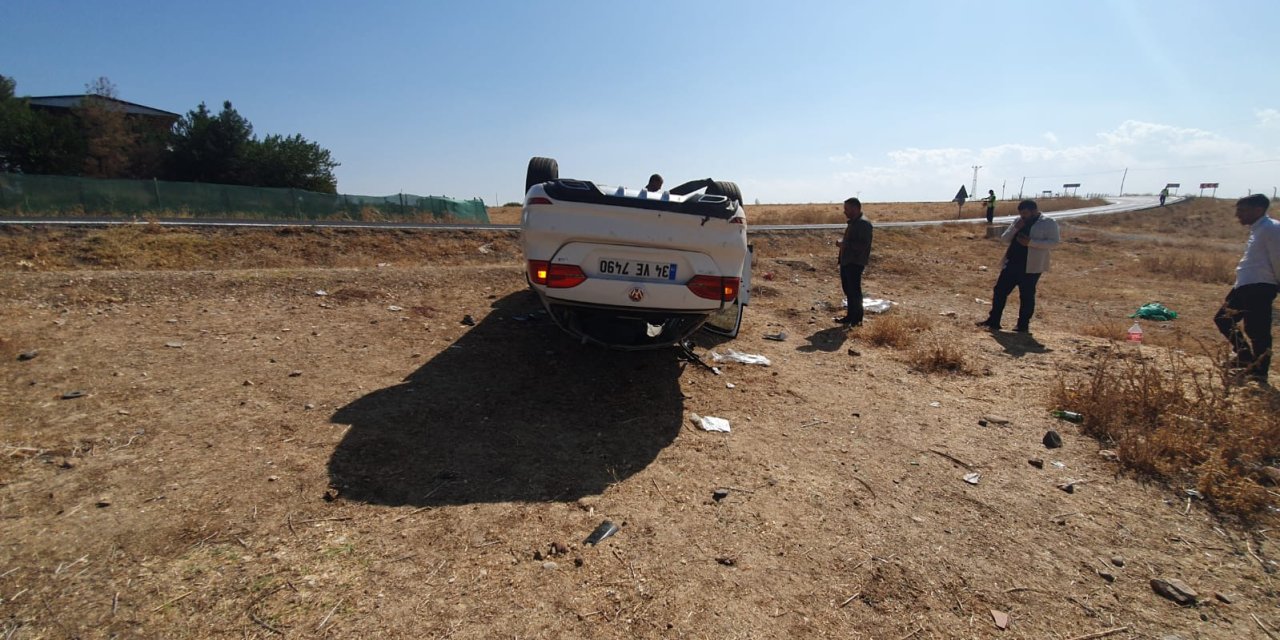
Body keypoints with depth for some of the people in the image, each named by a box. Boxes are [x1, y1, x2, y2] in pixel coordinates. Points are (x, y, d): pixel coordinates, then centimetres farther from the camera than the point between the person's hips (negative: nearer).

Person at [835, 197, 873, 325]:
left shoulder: (864, 223, -15)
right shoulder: (852, 222, 16)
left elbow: (863, 245, -24)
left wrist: (844, 244, -20)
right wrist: (841, 242, 8)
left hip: (856, 263, -10)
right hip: (846, 261, 10)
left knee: (854, 291, -5)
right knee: (848, 289, 15)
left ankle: (857, 319, 3)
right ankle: (851, 316, 26)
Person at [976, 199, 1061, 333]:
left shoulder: (1049, 223, -4)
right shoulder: (1019, 221, 13)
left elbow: (1053, 242, -13)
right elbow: (1004, 238, 11)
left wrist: (1030, 242, -22)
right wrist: (1015, 228, -7)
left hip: (1031, 267, -6)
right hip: (1011, 263, 6)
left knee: (1026, 296, 1)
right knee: (1000, 290, 4)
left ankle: (1023, 325, 12)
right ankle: (993, 321, 12)